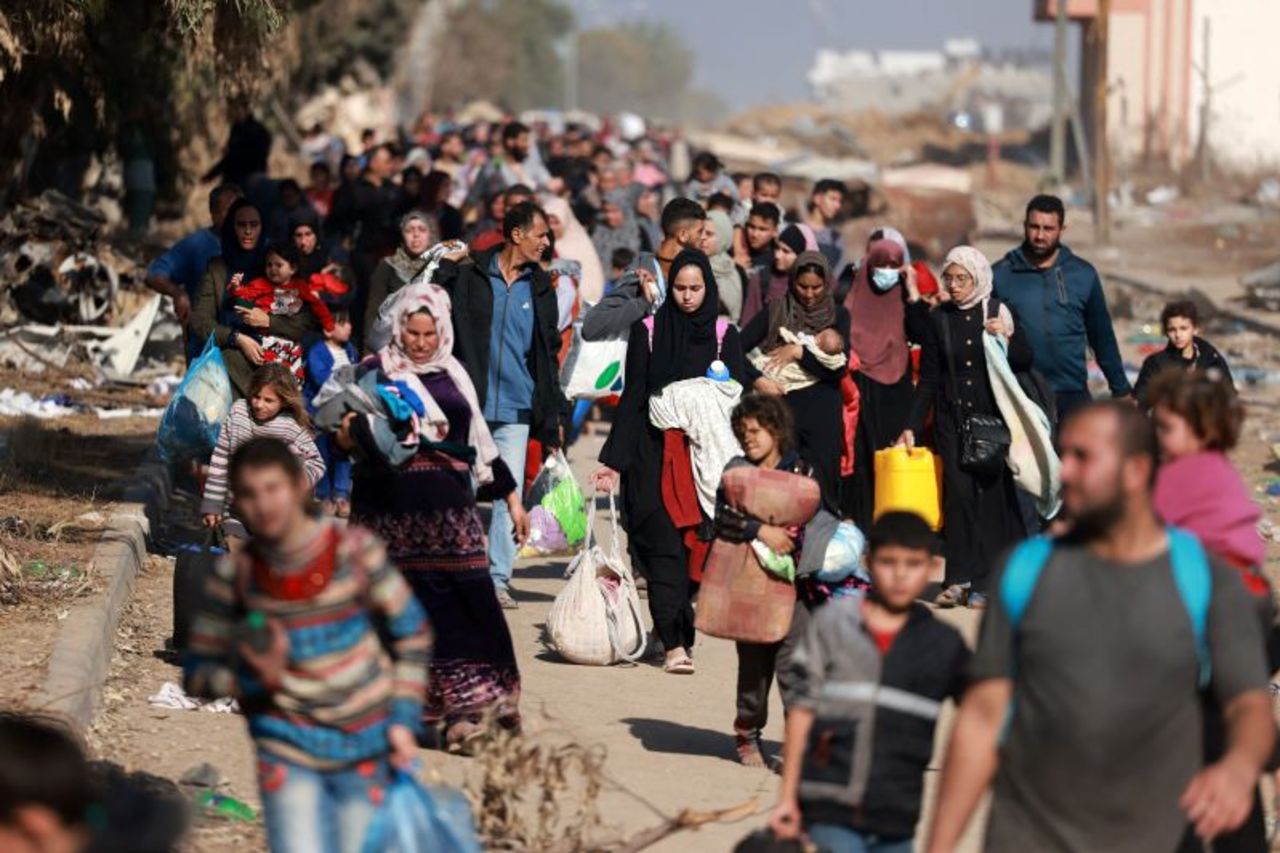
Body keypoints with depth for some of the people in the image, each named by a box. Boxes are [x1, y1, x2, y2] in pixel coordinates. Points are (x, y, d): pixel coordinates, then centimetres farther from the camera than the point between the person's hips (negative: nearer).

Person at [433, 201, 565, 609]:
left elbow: (549, 356, 14)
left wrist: (551, 421, 11)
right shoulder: (467, 276, -1)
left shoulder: (540, 288, 11)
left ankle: (498, 578, 8)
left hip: (516, 408, 3)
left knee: (509, 495, 0)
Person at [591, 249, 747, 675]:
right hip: (654, 453, -1)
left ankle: (680, 635, 8)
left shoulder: (724, 336, 7)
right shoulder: (647, 332, 4)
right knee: (664, 545, -10)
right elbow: (632, 397, 2)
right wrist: (614, 461, -4)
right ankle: (675, 644, -16)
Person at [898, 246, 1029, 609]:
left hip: (992, 416, -1)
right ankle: (959, 579, -8)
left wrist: (1006, 339, -15)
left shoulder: (998, 313, 3)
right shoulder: (938, 319, 7)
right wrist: (912, 426, 4)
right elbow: (928, 380, 9)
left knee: (991, 491, -4)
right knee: (958, 491, -10)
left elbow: (1025, 361, 3)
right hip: (951, 419, 1)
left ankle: (984, 582, 2)